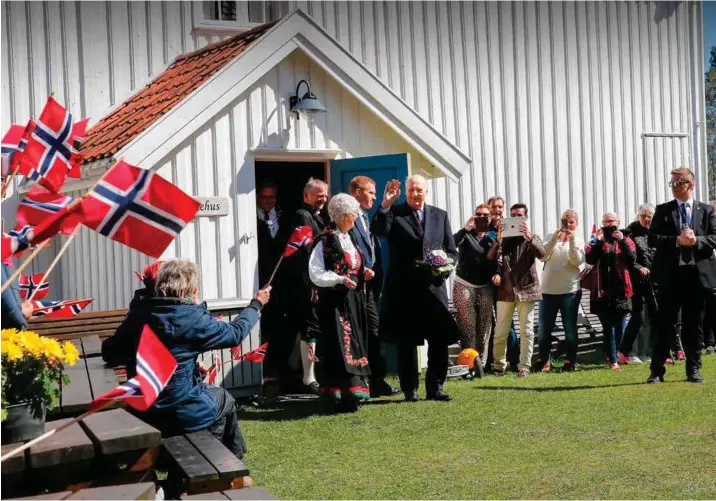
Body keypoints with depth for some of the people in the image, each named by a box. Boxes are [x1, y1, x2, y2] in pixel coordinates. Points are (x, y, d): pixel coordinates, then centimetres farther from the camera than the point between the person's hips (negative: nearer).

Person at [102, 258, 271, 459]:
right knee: (224, 399, 25)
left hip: (141, 411, 5)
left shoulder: (139, 315, -3)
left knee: (210, 392, 29)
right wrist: (256, 304, 16)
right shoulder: (192, 318, -15)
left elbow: (110, 354, 5)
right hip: (179, 413, -5)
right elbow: (235, 333, 0)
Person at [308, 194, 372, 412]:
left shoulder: (349, 238, 14)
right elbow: (316, 274, -15)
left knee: (355, 342, 9)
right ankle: (347, 393, -11)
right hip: (335, 301, -9)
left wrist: (363, 273, 6)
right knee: (340, 344, -10)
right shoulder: (325, 241, -12)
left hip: (354, 299, 9)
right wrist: (340, 279, -22)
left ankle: (350, 391, 16)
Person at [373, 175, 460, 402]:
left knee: (440, 340, 2)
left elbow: (452, 251, 13)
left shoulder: (440, 215, 12)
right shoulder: (394, 212, 3)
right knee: (405, 342, 4)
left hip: (433, 287, 3)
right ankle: (410, 389, 13)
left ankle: (435, 388, 12)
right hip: (403, 289, -3)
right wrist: (385, 204, -28)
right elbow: (379, 231, -17)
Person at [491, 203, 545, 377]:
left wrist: (528, 237, -25)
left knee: (526, 331, 0)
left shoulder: (532, 238, 9)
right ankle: (499, 365, 10)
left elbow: (542, 254, -12)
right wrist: (498, 241, -21)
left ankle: (524, 366, 3)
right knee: (500, 331, 0)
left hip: (526, 289, 0)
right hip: (506, 290, 1)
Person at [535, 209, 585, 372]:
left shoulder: (578, 241, 8)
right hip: (548, 290, 1)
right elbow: (543, 256, -7)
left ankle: (570, 361, 12)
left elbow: (577, 261, -9)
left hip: (570, 291, -1)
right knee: (544, 328, 2)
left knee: (570, 328, 3)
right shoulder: (551, 237, 9)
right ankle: (543, 361, 13)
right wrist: (555, 237, -14)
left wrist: (572, 239, -14)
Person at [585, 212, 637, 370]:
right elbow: (590, 259, -7)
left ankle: (611, 355, 20)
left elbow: (632, 260, -8)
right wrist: (599, 242, -14)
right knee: (609, 327, -4)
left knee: (620, 327, 1)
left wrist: (622, 241, -16)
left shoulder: (626, 241, 10)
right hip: (602, 290, -1)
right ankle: (613, 360, -1)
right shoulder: (597, 241, 10)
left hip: (620, 289, 1)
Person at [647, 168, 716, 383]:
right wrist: (677, 241, -16)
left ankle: (693, 369, 16)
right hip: (670, 274, -1)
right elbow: (653, 239, -2)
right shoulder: (663, 210, 6)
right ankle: (657, 370, 5)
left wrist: (696, 240, -18)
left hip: (698, 274, 1)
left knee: (694, 325, 7)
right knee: (664, 324, 1)